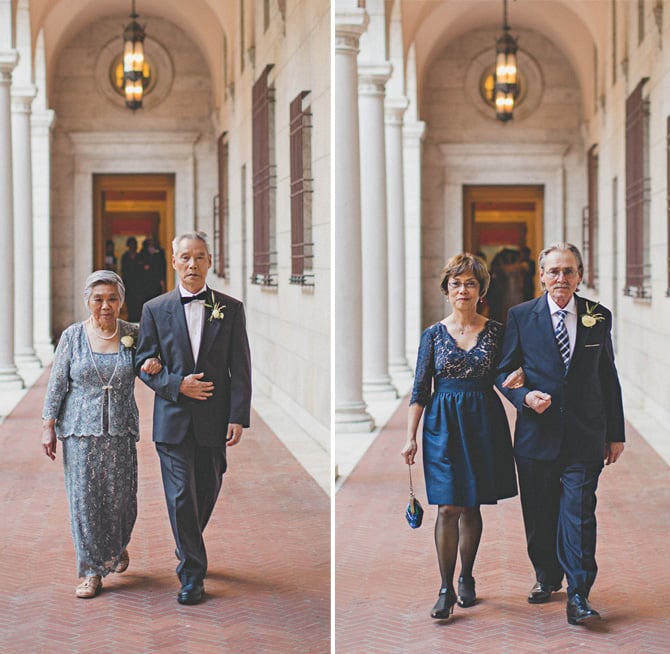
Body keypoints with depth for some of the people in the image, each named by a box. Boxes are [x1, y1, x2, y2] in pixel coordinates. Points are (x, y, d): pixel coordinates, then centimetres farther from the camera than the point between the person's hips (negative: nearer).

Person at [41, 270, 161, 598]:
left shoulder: (134, 334, 2)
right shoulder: (73, 336, 0)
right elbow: (56, 384, 2)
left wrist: (156, 363, -10)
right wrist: (48, 426, -2)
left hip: (121, 430, 1)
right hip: (80, 430, -1)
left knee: (120, 497, 4)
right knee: (84, 498, 0)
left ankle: (118, 547, 35)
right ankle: (91, 571, 9)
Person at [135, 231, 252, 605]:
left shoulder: (230, 309, 4)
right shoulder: (155, 310, 4)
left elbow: (241, 368, 1)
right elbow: (144, 363, 6)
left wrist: (238, 417, -7)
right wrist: (177, 385, -11)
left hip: (213, 421, 1)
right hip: (173, 419, -1)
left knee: (207, 493, 12)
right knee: (181, 496, -4)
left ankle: (188, 547, 38)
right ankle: (192, 574, 4)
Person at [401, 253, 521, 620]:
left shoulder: (495, 332, 3)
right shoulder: (433, 334, 2)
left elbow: (503, 378, 12)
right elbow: (420, 390, 2)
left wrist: (513, 380, -12)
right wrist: (410, 437, -2)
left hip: (483, 423, 1)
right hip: (443, 422, -1)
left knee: (471, 506, 8)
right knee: (448, 507, -6)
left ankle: (466, 579, 23)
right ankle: (446, 589, 0)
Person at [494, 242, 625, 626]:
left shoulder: (599, 317, 5)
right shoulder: (521, 317, 3)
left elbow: (609, 378, 9)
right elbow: (504, 371, 6)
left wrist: (615, 433, 9)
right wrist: (525, 397, -15)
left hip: (585, 436, -1)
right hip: (537, 434, 1)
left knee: (579, 514, -7)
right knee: (540, 515, 11)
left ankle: (578, 596, -3)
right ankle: (547, 578, 31)